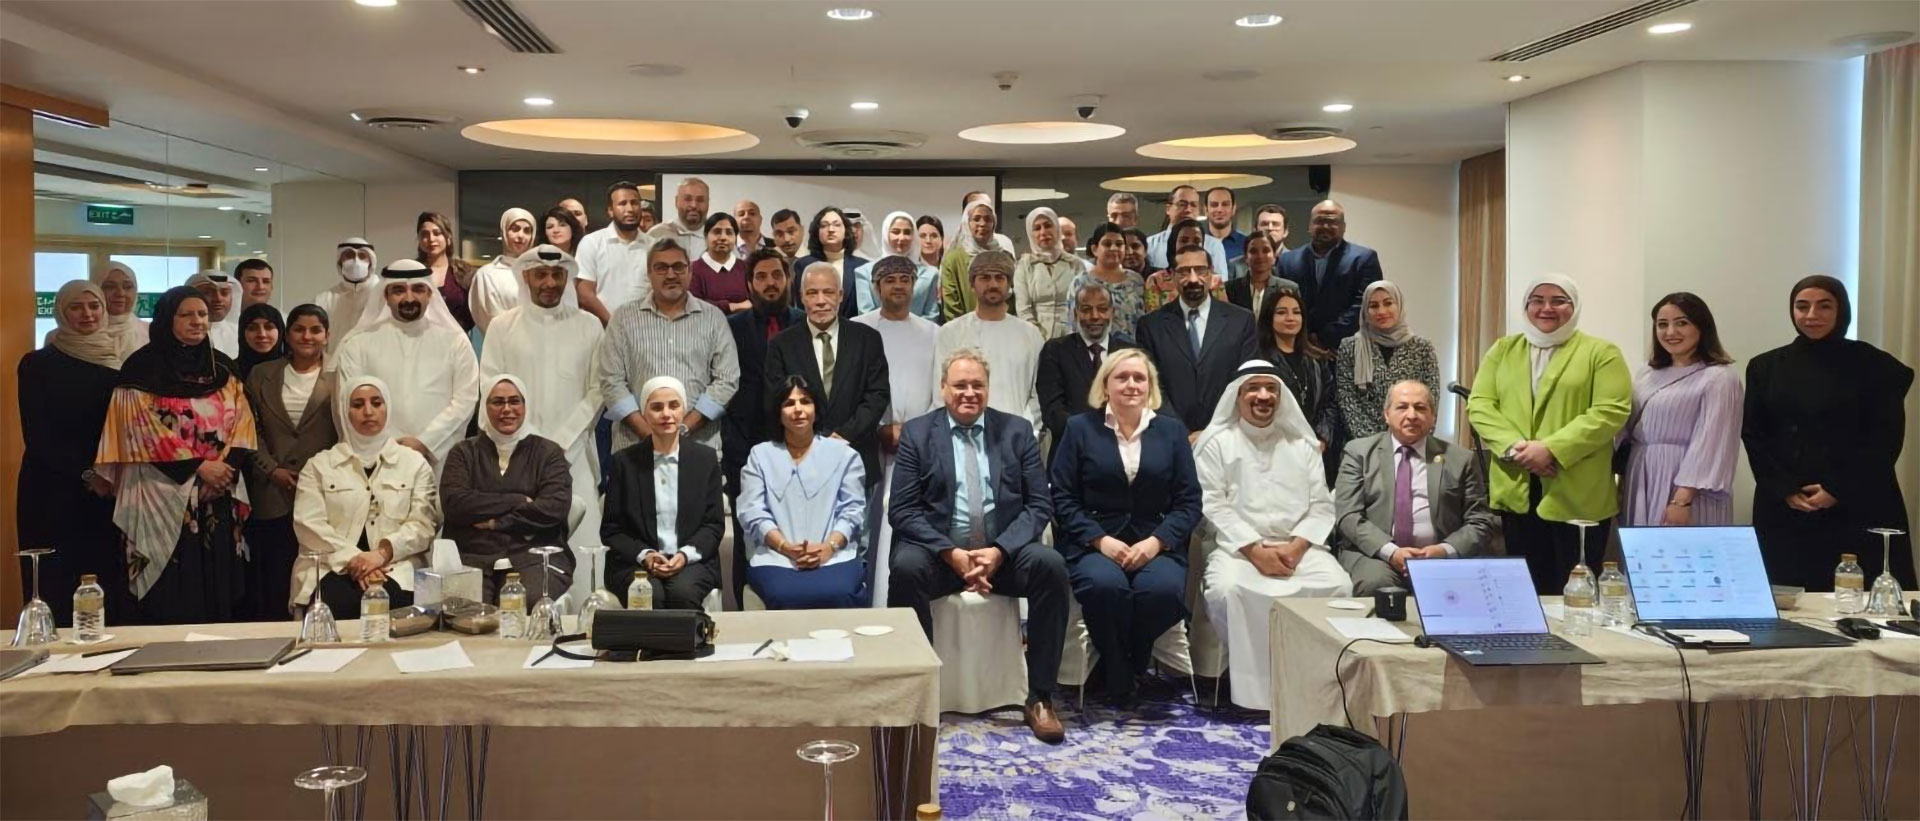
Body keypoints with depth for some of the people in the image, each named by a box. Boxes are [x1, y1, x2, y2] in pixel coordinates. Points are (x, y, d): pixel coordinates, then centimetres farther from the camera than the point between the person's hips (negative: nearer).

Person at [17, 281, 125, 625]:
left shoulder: (121, 363, 8)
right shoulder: (38, 364, 0)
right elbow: (37, 436, -4)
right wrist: (86, 475, -12)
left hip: (111, 494, 2)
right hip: (54, 495, -2)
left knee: (112, 590, 0)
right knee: (57, 590, -2)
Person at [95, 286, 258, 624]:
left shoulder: (223, 369, 12)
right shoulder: (142, 370, -2)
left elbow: (242, 426, 6)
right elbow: (144, 434, -9)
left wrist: (225, 468, -11)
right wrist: (198, 467, -14)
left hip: (219, 497, 4)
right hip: (165, 497, -4)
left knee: (217, 589, 5)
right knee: (169, 597, -3)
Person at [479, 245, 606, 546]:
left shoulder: (589, 326, 7)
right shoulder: (502, 326, 7)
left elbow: (598, 389, 3)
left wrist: (561, 441, -6)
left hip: (573, 453, 0)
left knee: (580, 541, -6)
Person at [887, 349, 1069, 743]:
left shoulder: (1017, 430, 9)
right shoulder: (917, 433, 5)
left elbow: (1040, 504, 2)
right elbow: (902, 509, -2)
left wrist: (999, 551, -15)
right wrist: (951, 553, -16)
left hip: (1005, 552, 1)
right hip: (939, 550, -1)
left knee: (1050, 564, -28)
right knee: (906, 567, -33)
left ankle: (1040, 698, -17)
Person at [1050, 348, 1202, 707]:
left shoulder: (1172, 431, 13)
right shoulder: (1080, 428, 9)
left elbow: (1188, 501, 7)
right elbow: (1063, 498, 2)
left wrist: (1156, 541, -10)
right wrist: (1101, 540, -13)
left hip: (1156, 544, 1)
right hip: (1093, 544, -1)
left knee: (1163, 588, -32)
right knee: (1104, 585, -35)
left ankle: (1131, 665, -3)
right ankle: (1118, 682, -11)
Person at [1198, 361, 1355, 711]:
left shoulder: (1302, 444, 16)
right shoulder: (1216, 443, 7)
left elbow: (1321, 506, 8)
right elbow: (1214, 506, -3)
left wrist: (1296, 547, -10)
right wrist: (1254, 550, -14)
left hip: (1299, 546, 3)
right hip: (1238, 546, -2)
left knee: (1338, 586, -25)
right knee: (1226, 589, -33)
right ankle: (1250, 681, -16)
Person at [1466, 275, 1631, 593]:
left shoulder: (1601, 352, 2)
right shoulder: (1503, 350, 13)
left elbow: (1611, 411, -9)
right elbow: (1479, 405, 5)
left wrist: (1551, 448, -18)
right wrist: (1514, 445, -13)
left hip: (1576, 493, -3)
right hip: (1516, 489, 3)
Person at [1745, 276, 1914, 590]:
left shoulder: (1873, 365, 2)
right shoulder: (1766, 367, 8)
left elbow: (1885, 438, -3)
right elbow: (1753, 435, 5)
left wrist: (1838, 490, -11)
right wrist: (1785, 490, -7)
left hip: (1858, 508, -2)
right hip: (1783, 508, 2)